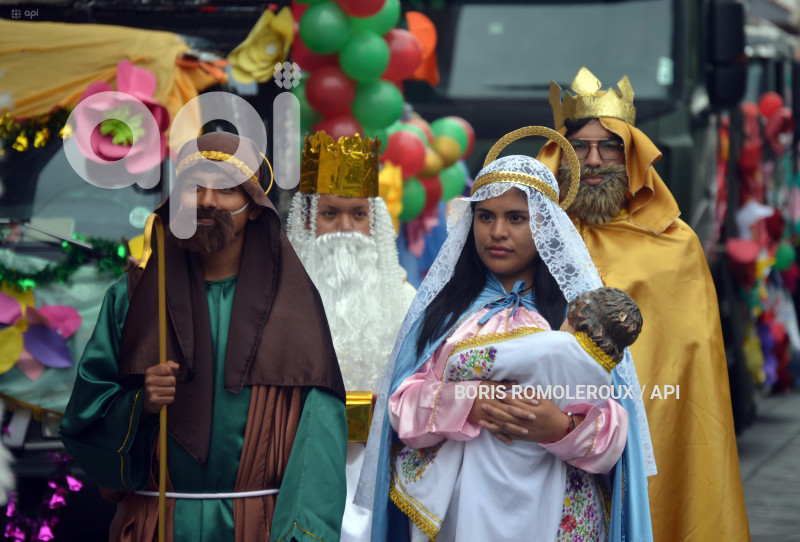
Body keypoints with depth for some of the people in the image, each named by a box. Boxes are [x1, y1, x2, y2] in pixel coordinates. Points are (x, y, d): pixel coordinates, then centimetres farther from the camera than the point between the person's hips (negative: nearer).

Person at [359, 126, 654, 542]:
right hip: (453, 507, 1)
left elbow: (614, 434, -4)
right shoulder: (442, 305, 10)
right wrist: (466, 404, -17)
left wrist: (561, 427, -23)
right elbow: (403, 405, 0)